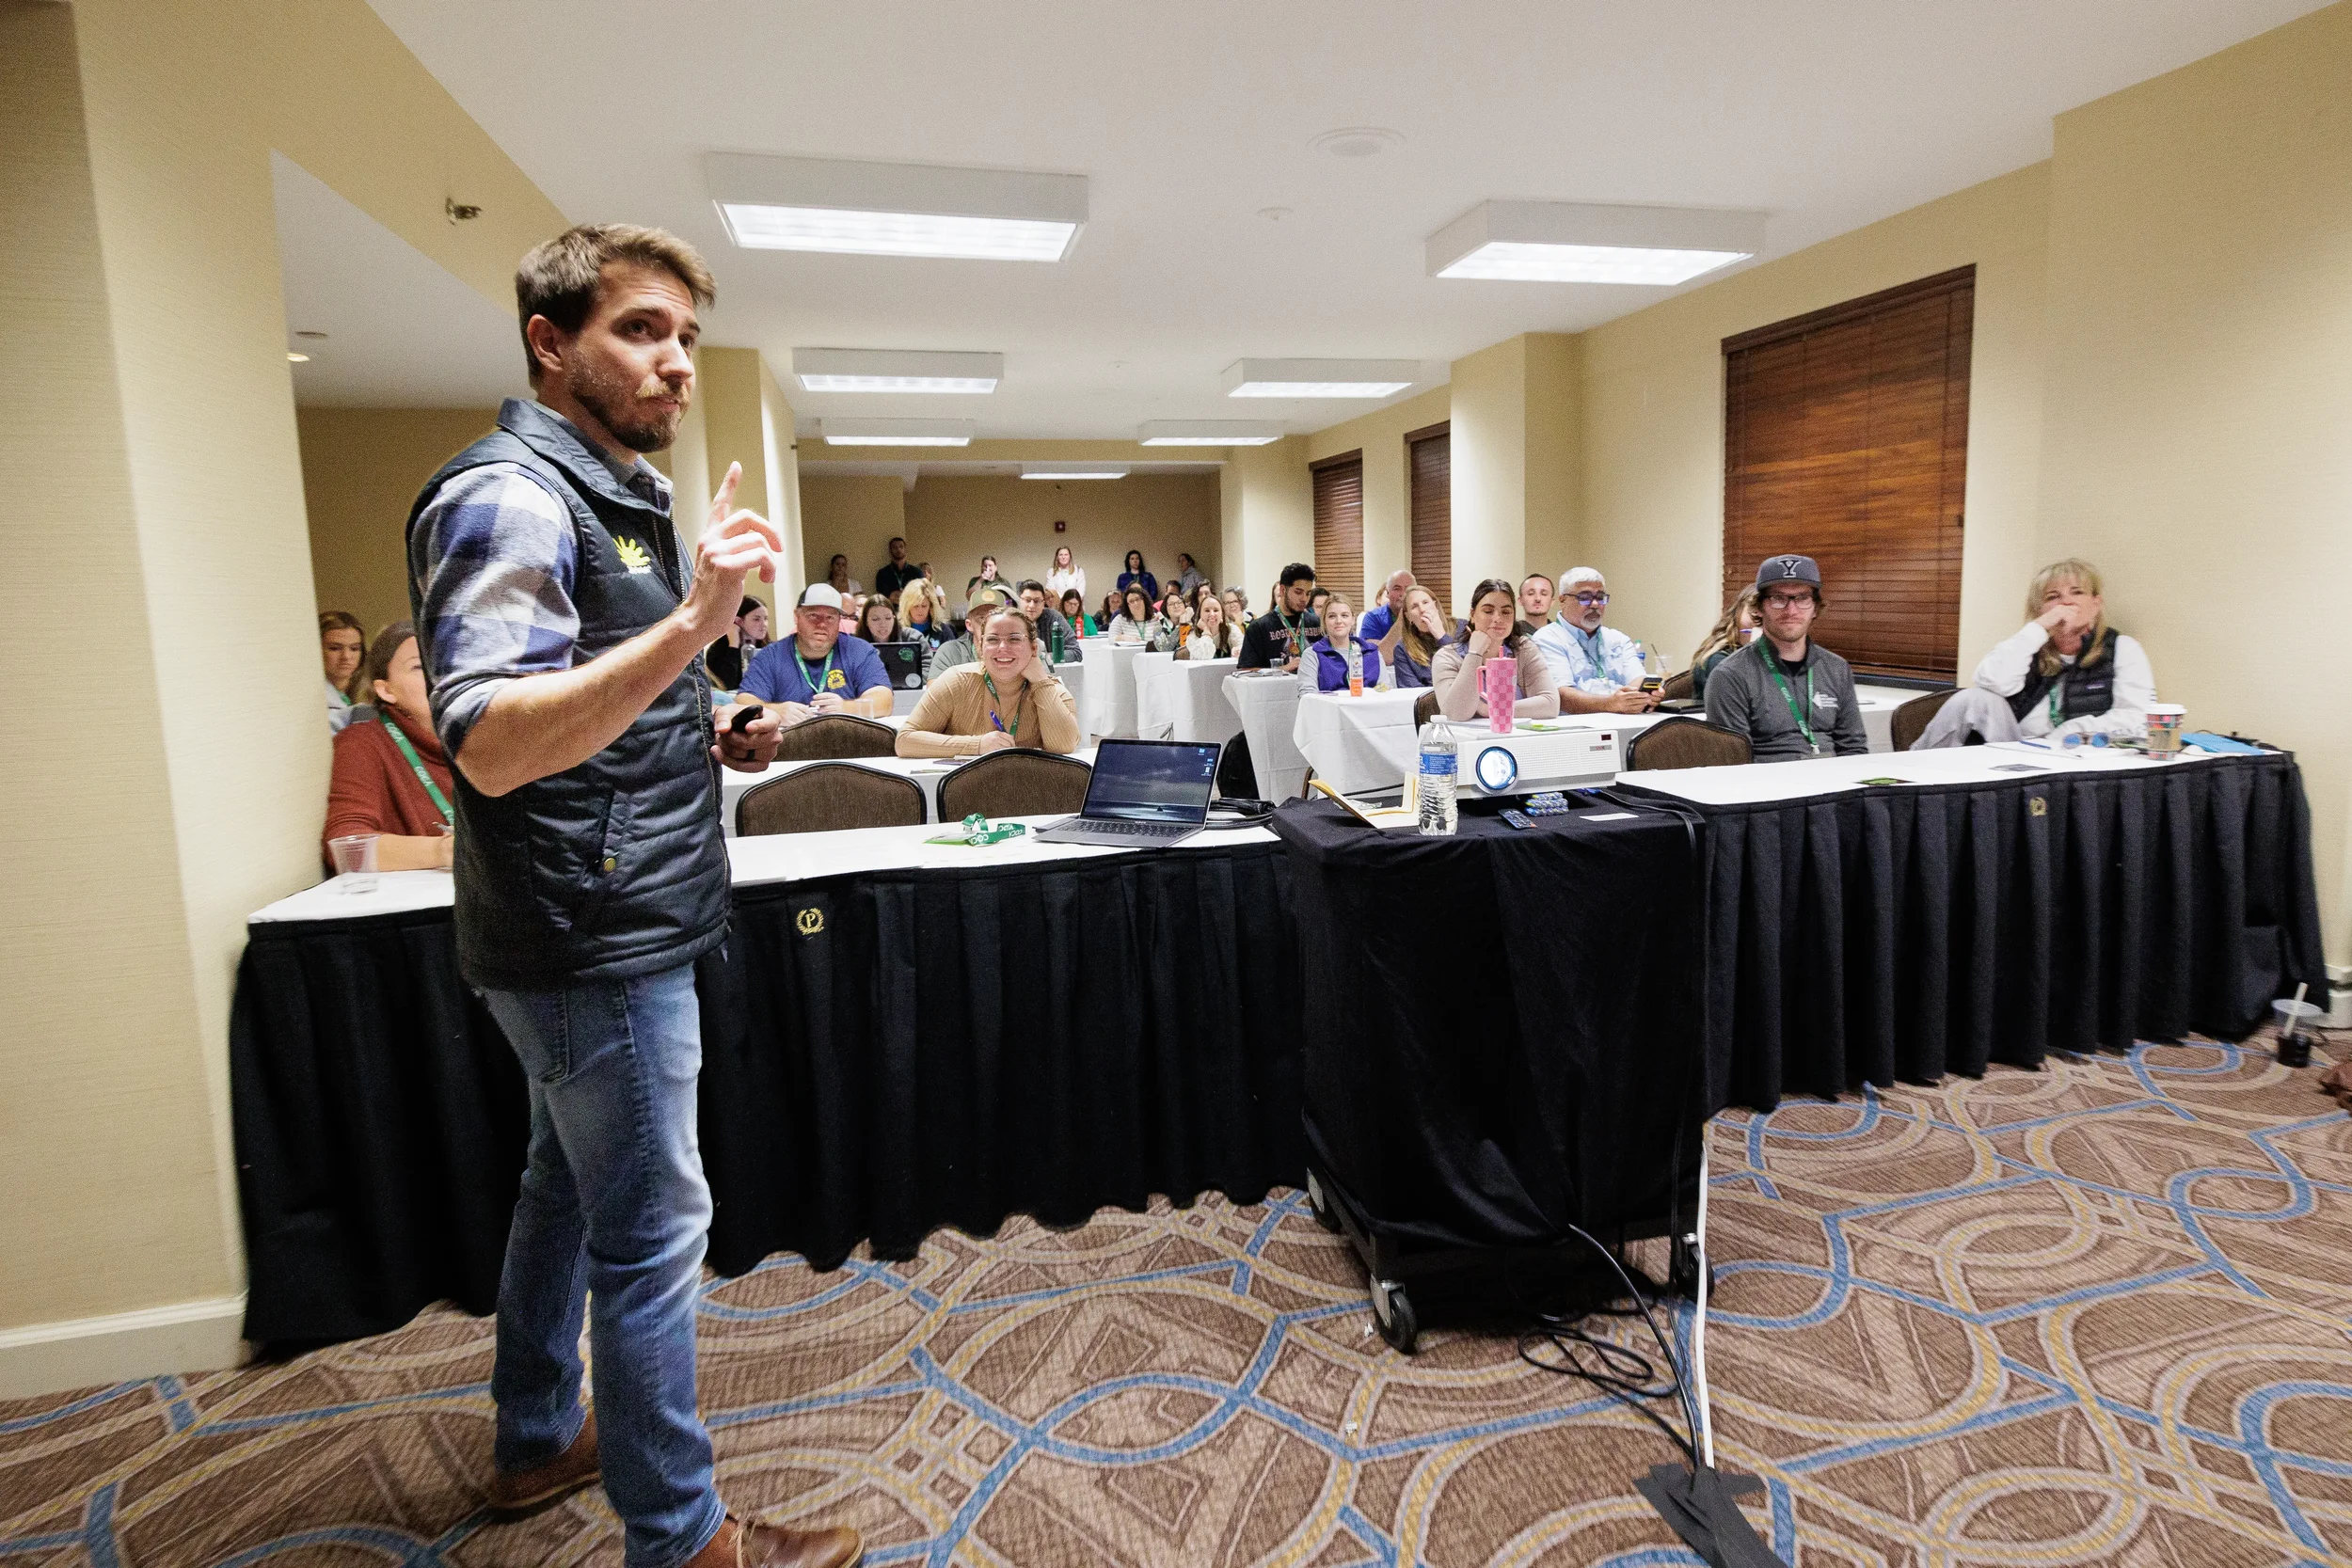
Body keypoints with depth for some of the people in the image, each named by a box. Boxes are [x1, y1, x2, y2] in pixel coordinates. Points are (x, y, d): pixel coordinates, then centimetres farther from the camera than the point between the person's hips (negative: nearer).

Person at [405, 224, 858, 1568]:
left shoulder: (620, 498, 16)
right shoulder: (511, 497, -16)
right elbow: (490, 745, -29)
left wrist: (713, 742, 7)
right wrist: (695, 622, -40)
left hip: (610, 928, 10)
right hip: (597, 936, -10)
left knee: (570, 1186, 21)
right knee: (652, 1232, 0)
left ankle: (539, 1441, 40)